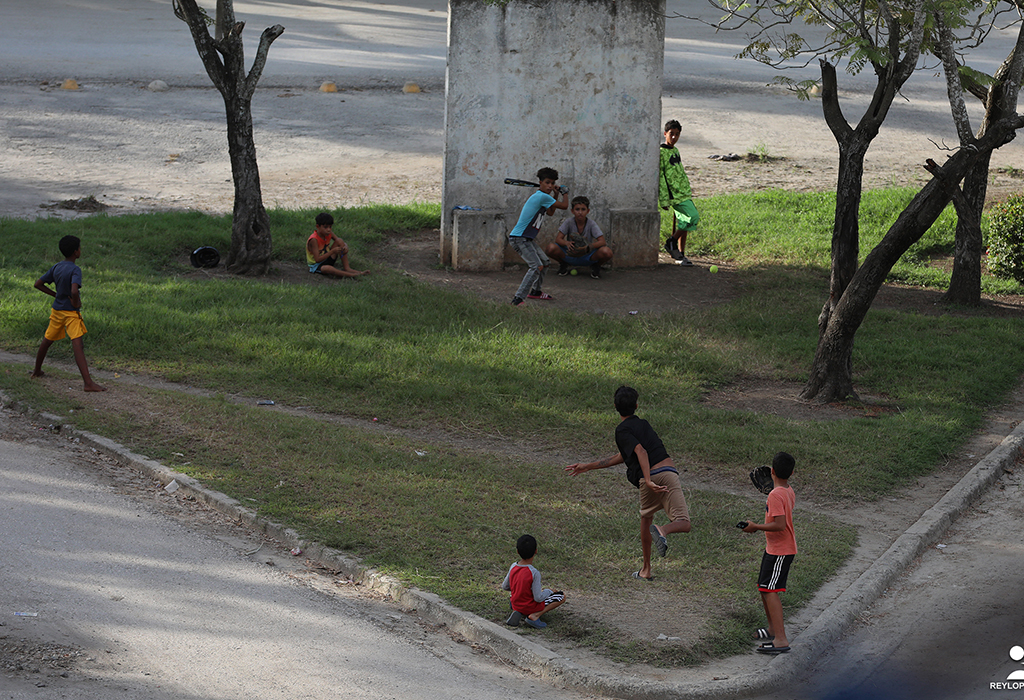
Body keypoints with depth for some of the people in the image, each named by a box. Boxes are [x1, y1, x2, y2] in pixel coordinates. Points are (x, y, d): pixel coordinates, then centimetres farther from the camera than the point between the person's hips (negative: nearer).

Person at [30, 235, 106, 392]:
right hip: (71, 312, -7)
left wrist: (55, 294, 13)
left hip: (56, 309, 7)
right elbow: (74, 291, -33)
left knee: (47, 340, 23)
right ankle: (88, 382, -24)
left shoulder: (56, 268, 4)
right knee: (77, 344, -16)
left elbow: (38, 284, 10)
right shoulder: (75, 270, -18)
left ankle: (37, 370, 41)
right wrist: (76, 304, -14)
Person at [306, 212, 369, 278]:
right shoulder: (314, 240, -27)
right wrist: (332, 251, -34)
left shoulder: (329, 234, -6)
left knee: (340, 241, -6)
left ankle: (346, 268, -8)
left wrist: (345, 247, -21)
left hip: (327, 260, 8)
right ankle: (351, 275, -37)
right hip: (316, 265, -8)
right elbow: (317, 259, -29)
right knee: (327, 268, -43)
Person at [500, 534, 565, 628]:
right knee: (562, 596, 7)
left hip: (516, 605, 6)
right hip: (531, 608, -6)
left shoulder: (513, 567, -9)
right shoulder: (534, 573, -27)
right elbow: (538, 598, -23)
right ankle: (535, 615, -10)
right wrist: (548, 591, -4)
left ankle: (518, 614, 7)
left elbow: (504, 587, 4)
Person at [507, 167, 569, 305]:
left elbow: (550, 212, 31)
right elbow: (564, 206, -8)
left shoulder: (538, 196, 15)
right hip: (519, 238, -11)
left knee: (544, 262, 24)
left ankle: (535, 291, 39)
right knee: (537, 266, -24)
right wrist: (565, 193, 12)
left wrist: (556, 194, 24)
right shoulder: (542, 197, -16)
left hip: (527, 238, 11)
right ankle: (518, 299, -32)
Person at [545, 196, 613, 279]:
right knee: (551, 248, -29)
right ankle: (564, 265, 4)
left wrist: (587, 248, -39)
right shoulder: (569, 222, -10)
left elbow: (602, 241, -20)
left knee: (606, 252, -32)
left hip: (587, 258, -1)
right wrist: (567, 243, -38)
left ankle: (595, 266, 3)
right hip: (570, 255, 1)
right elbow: (558, 239, -13)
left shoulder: (591, 224, -11)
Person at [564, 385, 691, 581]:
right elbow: (621, 457, 29)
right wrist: (588, 467, 35)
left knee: (645, 519, 23)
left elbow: (641, 451, -15)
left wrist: (648, 480, -26)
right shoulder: (643, 424, 26)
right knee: (683, 523, 1)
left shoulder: (622, 430, 5)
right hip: (669, 471, 3)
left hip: (649, 477, -3)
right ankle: (662, 530, -33)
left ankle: (646, 570, 29)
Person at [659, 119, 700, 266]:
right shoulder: (661, 152, -10)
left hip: (683, 192, 9)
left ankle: (680, 255, 11)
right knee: (693, 217, -17)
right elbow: (660, 177, -13)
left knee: (683, 223, 7)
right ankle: (671, 242, -3)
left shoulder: (675, 151, 16)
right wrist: (664, 199, -16)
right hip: (674, 194, -9)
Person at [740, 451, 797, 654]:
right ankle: (773, 628, 38)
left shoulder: (776, 495, -21)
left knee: (770, 590, -13)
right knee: (764, 588, 22)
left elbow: (779, 525, -28)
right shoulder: (789, 492, 7)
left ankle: (781, 640, -19)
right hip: (774, 548, 10)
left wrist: (755, 527, -19)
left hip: (780, 551, -10)